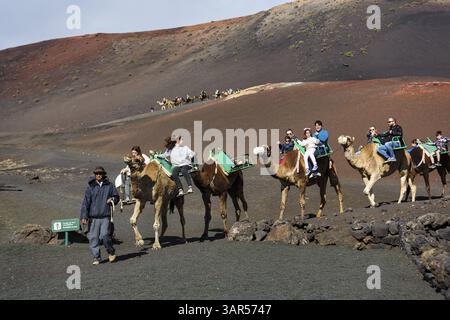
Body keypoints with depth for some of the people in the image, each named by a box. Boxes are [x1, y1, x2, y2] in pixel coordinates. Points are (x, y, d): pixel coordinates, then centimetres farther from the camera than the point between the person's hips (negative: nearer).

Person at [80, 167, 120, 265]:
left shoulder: (109, 186, 6)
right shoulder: (90, 187, 3)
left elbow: (116, 196, 20)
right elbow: (85, 202, -1)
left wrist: (112, 199, -4)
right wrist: (84, 216, -9)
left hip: (105, 216, -1)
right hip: (93, 217, 1)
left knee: (105, 236, -11)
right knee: (93, 238, 0)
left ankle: (111, 252, 15)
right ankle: (96, 257, 12)